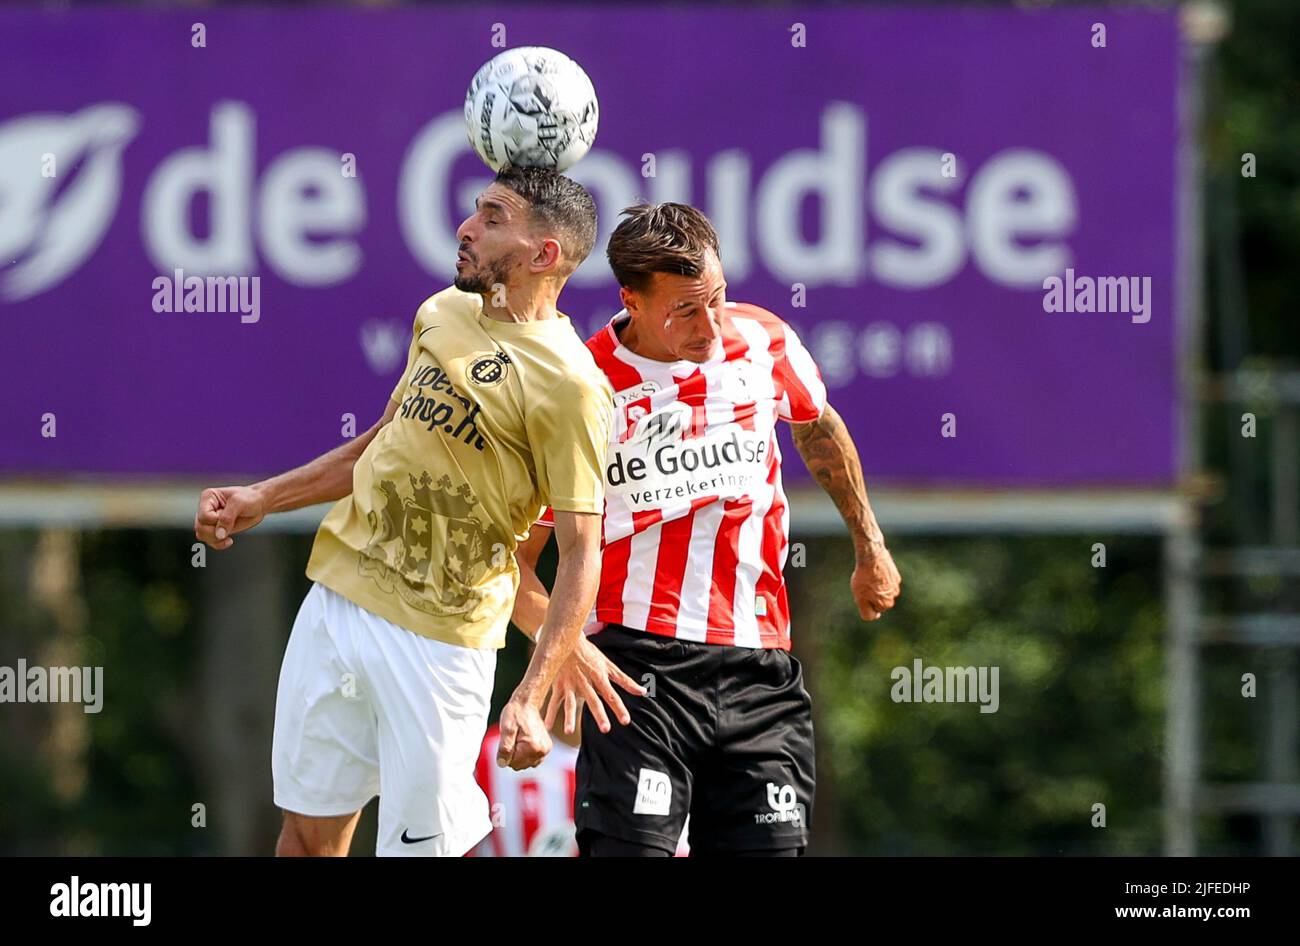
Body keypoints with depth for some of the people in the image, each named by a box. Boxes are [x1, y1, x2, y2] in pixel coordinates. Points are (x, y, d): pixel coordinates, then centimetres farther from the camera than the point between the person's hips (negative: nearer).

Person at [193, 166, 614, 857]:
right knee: (309, 826, 12)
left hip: (435, 640, -7)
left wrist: (530, 697, -24)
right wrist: (260, 500, 17)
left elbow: (580, 551, -15)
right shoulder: (442, 314, 9)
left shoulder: (568, 383, -15)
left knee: (421, 843, -6)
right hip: (337, 596, 7)